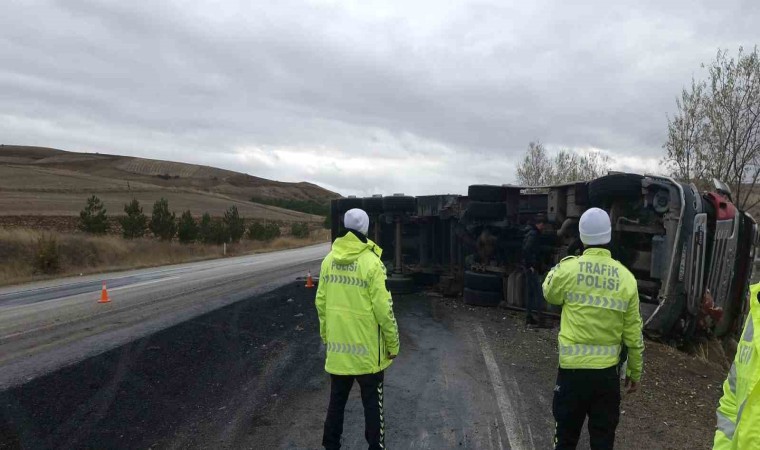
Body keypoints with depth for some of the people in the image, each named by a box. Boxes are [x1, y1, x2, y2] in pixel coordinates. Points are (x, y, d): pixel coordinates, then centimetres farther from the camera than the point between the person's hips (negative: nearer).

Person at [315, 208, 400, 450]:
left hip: (338, 348, 5)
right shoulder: (371, 262, -17)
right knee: (372, 404, 12)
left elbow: (321, 302, 5)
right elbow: (383, 309, -17)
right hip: (367, 350, -5)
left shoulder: (328, 260, 0)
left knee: (336, 401, 20)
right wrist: (393, 343, -5)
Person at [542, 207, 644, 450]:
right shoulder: (626, 278, -6)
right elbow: (633, 335, 1)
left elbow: (550, 294, 10)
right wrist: (635, 373, 13)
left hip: (572, 369, -2)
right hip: (607, 372, 2)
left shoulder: (569, 269, -13)